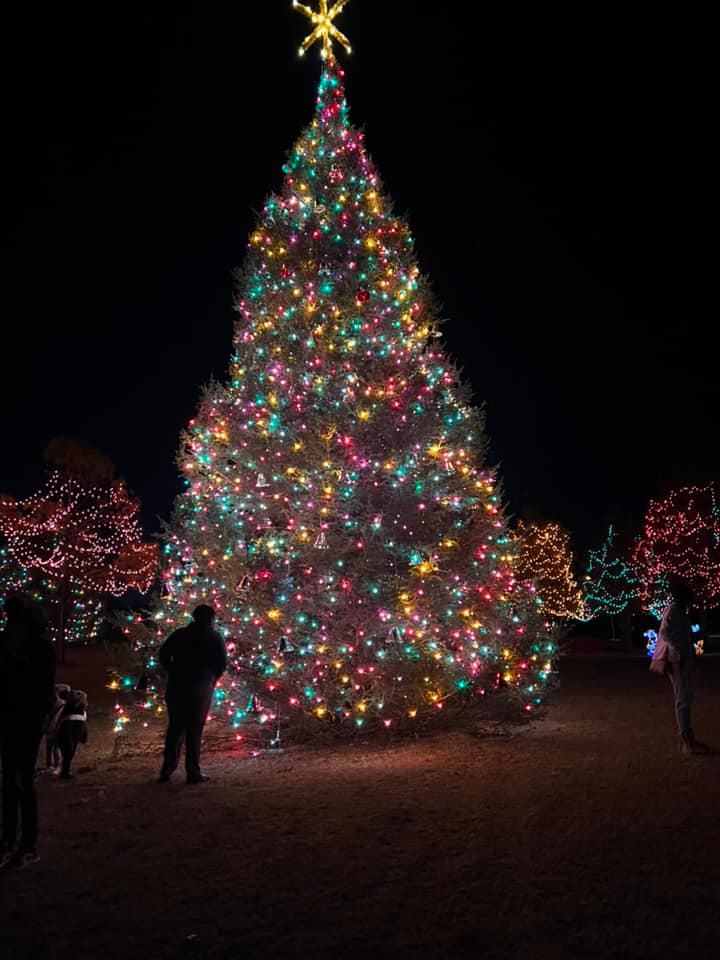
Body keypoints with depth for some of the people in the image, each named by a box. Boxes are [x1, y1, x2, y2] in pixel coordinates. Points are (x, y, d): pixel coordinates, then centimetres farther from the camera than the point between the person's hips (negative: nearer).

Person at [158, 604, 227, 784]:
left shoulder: (179, 634, 11)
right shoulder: (214, 637, 2)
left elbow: (163, 654, 4)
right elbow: (222, 661, -6)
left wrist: (174, 673, 11)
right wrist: (213, 678, 8)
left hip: (175, 686, 3)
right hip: (201, 687, -3)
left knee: (175, 727, 13)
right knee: (195, 729, 0)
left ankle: (168, 769, 14)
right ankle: (193, 772, 2)